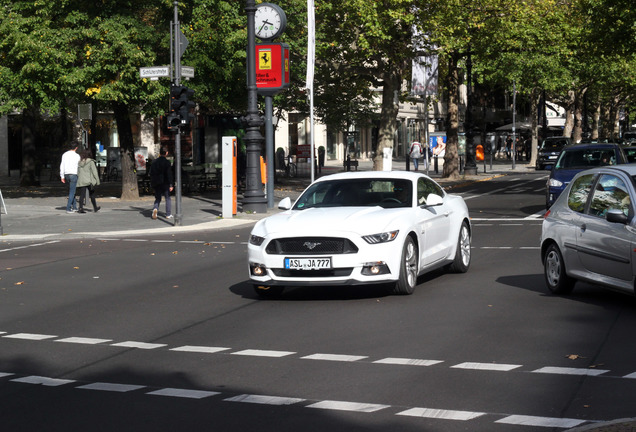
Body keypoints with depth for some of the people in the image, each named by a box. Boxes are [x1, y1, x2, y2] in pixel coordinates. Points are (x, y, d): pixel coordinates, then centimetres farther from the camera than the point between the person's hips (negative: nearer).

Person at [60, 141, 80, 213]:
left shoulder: (64, 154, 5)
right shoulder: (77, 156, -8)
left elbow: (62, 166, 4)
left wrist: (62, 176, 8)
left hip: (66, 175, 5)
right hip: (73, 174, -5)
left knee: (71, 191, 16)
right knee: (72, 192, -3)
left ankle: (74, 207, 19)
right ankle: (68, 208, -7)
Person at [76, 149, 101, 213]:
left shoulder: (79, 162, 5)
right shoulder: (91, 162, -8)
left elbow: (77, 172, 8)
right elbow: (94, 172, -9)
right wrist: (97, 181, -4)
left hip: (81, 181, 3)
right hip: (89, 181, -3)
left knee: (82, 195, 1)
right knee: (92, 195, 11)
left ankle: (81, 208, -11)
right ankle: (95, 208, 22)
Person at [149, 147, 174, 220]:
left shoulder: (154, 162, 4)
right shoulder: (167, 162, -10)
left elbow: (151, 173, 7)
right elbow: (169, 174, -13)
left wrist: (152, 183, 15)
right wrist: (170, 185, -11)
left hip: (157, 184, 3)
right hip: (165, 183, -3)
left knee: (157, 198, 12)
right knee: (168, 198, 8)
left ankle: (155, 208, -17)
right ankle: (168, 214, 10)